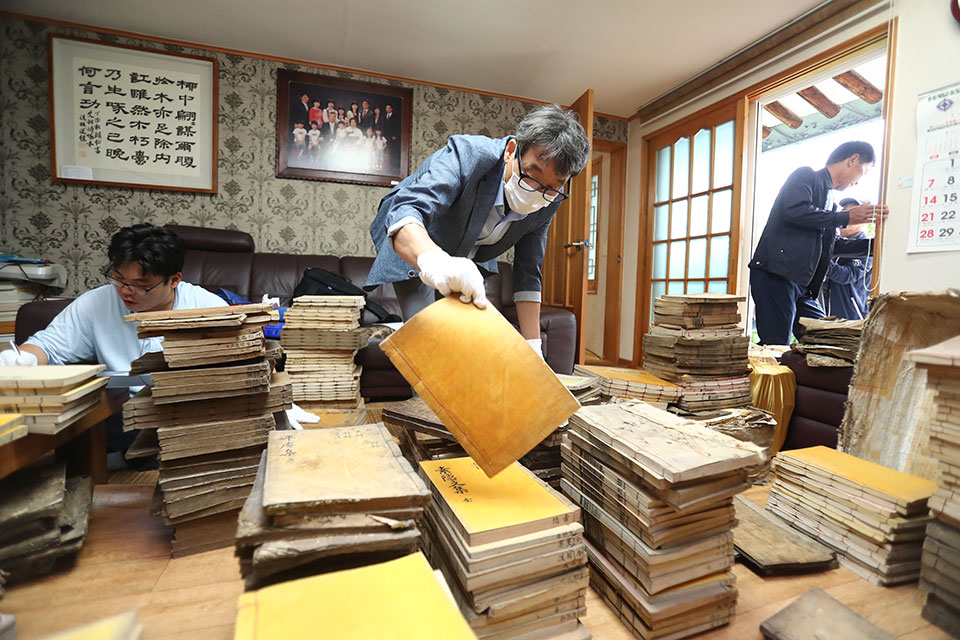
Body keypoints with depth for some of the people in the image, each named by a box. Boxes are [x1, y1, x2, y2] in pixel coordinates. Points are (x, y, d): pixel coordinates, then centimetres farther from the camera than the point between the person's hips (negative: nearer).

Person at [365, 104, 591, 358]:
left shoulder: (548, 201, -20)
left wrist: (532, 347, -16)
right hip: (412, 247, -4)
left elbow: (528, 276, -13)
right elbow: (404, 214, -50)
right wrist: (433, 261, -72)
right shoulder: (467, 154, -37)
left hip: (469, 256, 5)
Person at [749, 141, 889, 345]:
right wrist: (847, 217, -8)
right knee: (776, 349, -13)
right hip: (775, 275, -10)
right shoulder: (806, 175, 3)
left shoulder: (830, 202, 28)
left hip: (804, 286, 10)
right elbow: (795, 210, -18)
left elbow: (833, 244, 35)